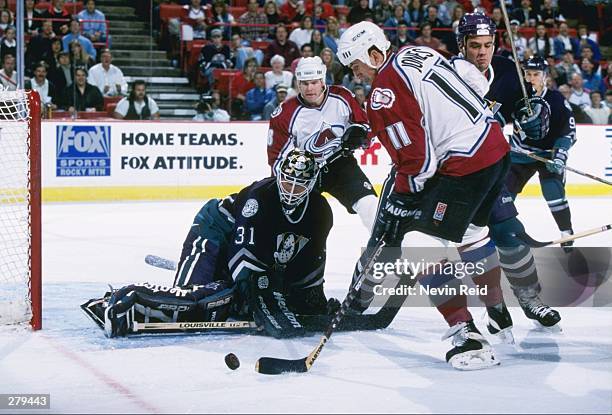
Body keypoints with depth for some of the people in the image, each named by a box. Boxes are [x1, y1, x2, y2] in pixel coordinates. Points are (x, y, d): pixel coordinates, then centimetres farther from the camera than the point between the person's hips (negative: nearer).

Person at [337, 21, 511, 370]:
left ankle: (468, 337, -8)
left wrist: (397, 208, -6)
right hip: (497, 145, 10)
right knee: (471, 230, 28)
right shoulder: (419, 53, 11)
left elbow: (416, 160, -16)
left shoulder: (386, 89, -14)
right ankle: (497, 308, 43)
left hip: (465, 165, -10)